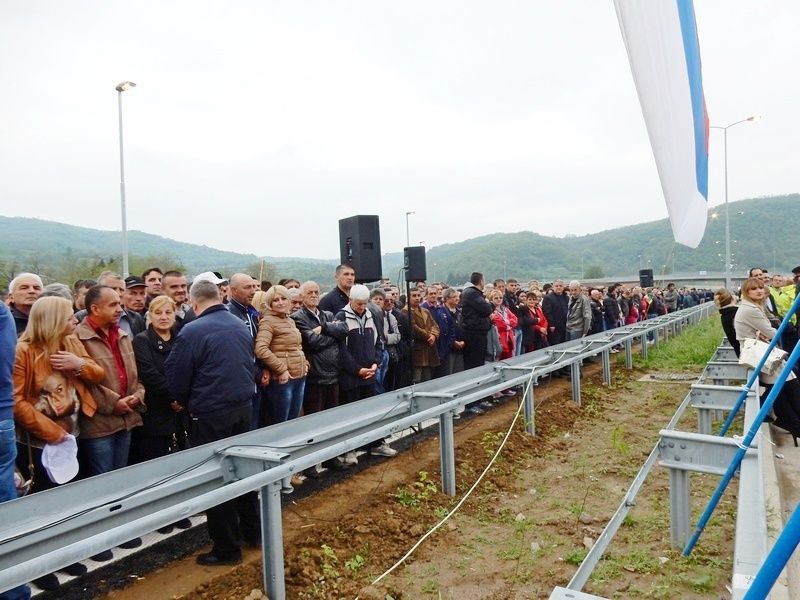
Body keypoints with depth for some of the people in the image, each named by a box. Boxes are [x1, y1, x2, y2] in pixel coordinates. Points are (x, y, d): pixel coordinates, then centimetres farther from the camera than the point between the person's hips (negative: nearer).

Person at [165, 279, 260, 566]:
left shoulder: (192, 331, -14)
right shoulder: (242, 326, 5)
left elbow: (177, 381, -8)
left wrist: (189, 404, 11)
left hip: (211, 415, -6)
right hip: (243, 407, 6)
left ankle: (227, 548, 17)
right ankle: (252, 531, 33)